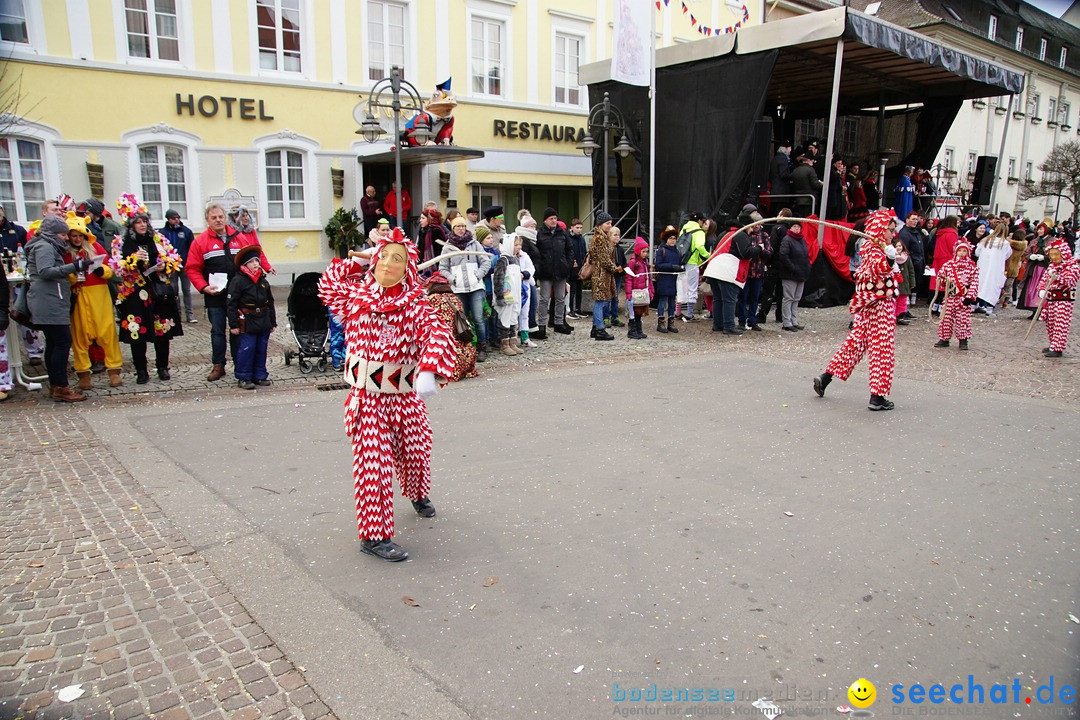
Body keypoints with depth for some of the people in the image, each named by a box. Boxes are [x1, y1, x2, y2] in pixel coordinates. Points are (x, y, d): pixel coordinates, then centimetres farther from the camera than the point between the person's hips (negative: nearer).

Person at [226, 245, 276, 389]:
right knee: (246, 349, -4)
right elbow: (231, 304, -9)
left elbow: (270, 303, 17)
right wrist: (233, 324, -11)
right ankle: (244, 378, 7)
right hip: (247, 323, -6)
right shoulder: (237, 281, -8)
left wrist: (273, 322, 15)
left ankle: (260, 375, 21)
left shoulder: (263, 281, 11)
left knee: (261, 349, 10)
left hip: (263, 322, 6)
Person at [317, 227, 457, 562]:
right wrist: (357, 261, 12)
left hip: (406, 396, 1)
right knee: (373, 462, -5)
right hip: (367, 397, 0)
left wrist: (429, 371, -43)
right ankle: (374, 534, 6)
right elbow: (327, 284, 21)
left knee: (415, 452, 18)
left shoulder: (415, 303, -9)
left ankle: (418, 495, 51)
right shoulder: (356, 295, 0)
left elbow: (436, 335, -25)